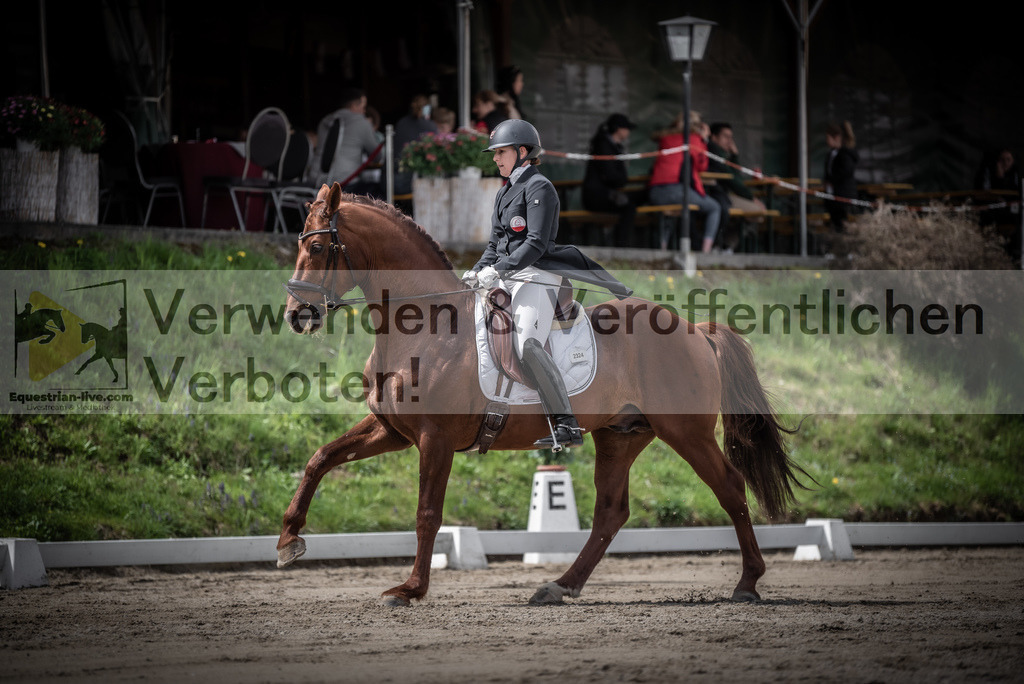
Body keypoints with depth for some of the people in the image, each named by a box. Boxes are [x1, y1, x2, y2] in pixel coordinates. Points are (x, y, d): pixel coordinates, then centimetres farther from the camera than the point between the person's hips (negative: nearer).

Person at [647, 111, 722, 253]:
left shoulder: (665, 139, 21)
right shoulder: (694, 138, 8)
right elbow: (702, 166, 11)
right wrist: (703, 140, 21)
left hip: (654, 192, 5)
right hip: (677, 187, -5)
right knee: (715, 208, 13)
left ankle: (662, 246, 16)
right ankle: (706, 250, -4)